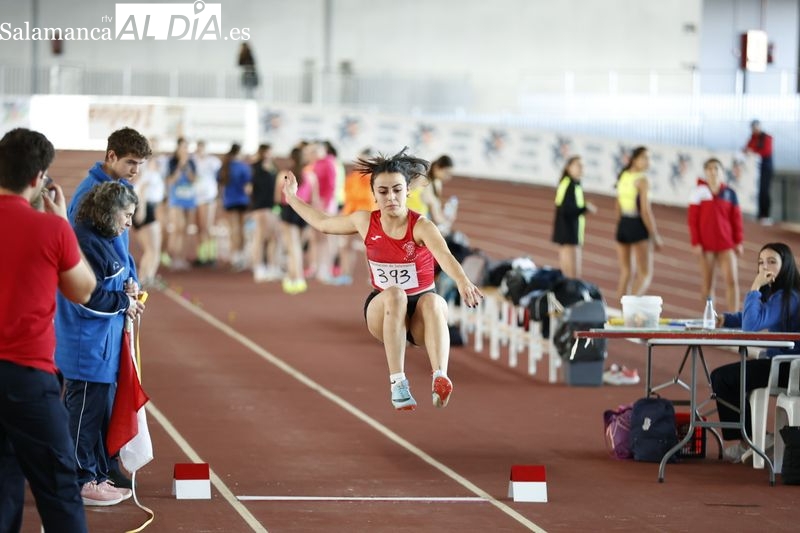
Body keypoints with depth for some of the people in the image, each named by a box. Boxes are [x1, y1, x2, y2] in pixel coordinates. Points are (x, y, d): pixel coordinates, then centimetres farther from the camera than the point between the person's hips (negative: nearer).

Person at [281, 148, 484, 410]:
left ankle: (440, 379, -57)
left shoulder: (421, 227, -16)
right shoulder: (365, 221, -3)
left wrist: (463, 282, -57)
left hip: (420, 318, -2)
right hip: (382, 311, 2)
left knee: (433, 300, -36)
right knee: (394, 294, -33)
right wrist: (292, 197, 26)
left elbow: (444, 256, -38)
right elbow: (323, 223, 17)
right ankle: (397, 383, -42)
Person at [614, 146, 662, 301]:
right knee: (645, 274, -3)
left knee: (625, 272, 15)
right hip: (638, 226, -7)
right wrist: (655, 236, -11)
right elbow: (645, 211, -17)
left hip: (623, 224, 7)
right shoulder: (642, 180, -13)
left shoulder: (623, 176, 10)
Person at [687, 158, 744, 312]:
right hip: (706, 245, -2)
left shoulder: (730, 193, 6)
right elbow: (692, 219, -2)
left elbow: (736, 219, 8)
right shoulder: (699, 192, -1)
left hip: (726, 244, 2)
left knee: (732, 280, -8)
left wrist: (739, 241, 3)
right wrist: (695, 242, -8)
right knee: (707, 284, 3)